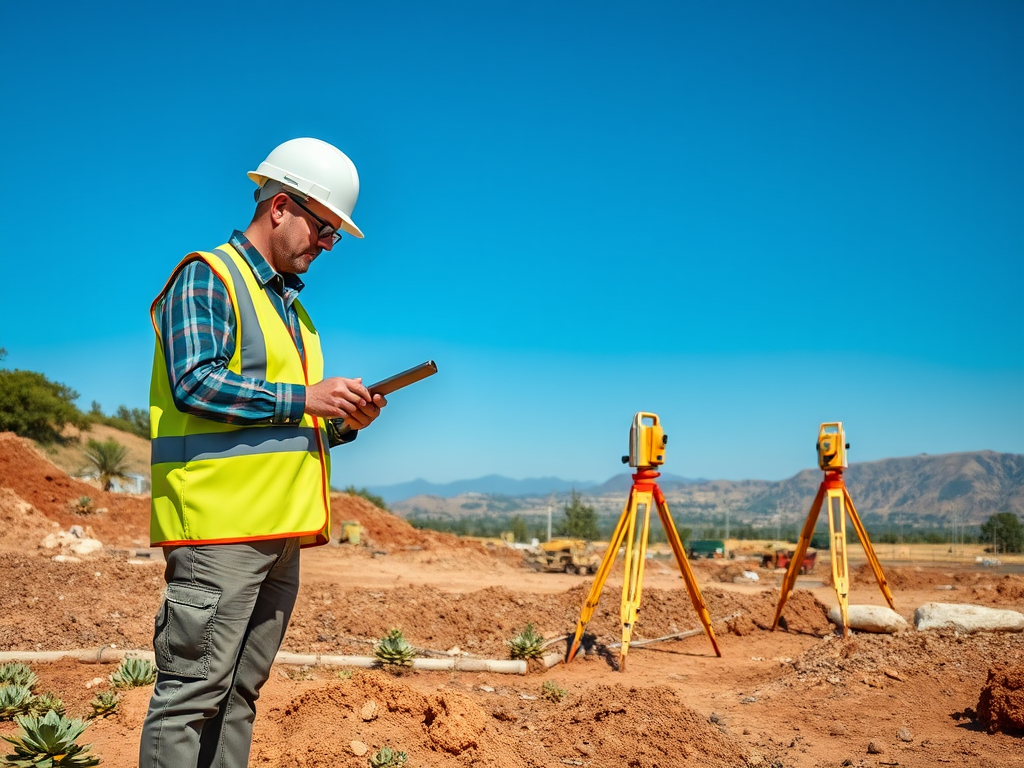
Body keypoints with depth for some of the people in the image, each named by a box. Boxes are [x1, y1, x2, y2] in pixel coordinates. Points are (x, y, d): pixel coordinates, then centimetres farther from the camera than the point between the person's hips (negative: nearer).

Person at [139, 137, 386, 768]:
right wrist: (302, 397, -14)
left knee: (241, 692, 12)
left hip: (281, 529, 9)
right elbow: (195, 384, -17)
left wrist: (343, 423, 7)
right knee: (193, 691, -5)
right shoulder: (207, 277, -3)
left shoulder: (292, 304, 23)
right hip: (220, 526, -8)